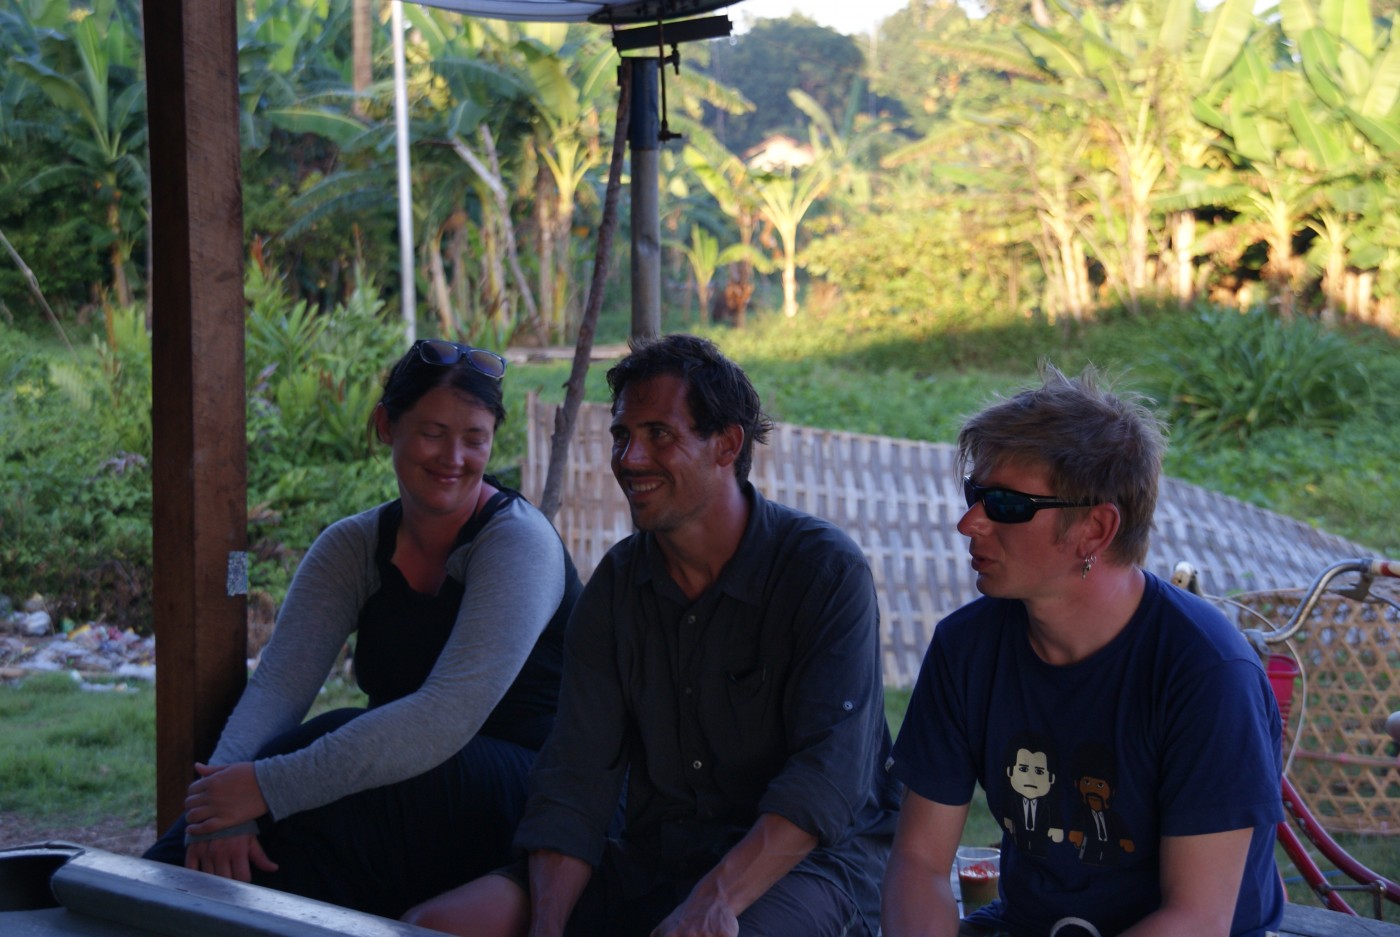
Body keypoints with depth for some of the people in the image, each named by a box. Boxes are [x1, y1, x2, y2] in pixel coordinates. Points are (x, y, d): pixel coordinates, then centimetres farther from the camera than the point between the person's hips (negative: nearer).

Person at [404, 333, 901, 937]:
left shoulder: (825, 570, -9)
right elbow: (576, 775, 2)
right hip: (653, 858, 6)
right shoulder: (617, 583, 8)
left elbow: (829, 775, -19)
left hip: (806, 859, -6)